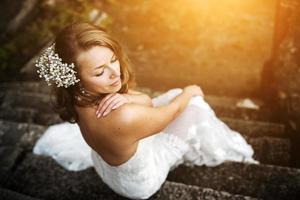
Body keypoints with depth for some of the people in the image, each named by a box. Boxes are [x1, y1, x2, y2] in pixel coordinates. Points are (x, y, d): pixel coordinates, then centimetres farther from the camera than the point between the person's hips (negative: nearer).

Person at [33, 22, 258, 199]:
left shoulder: (81, 98, -23)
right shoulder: (124, 118, -47)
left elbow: (147, 102, -14)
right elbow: (169, 112, -25)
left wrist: (126, 98, -38)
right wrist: (189, 92, -4)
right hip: (139, 181, -6)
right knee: (194, 107, 2)